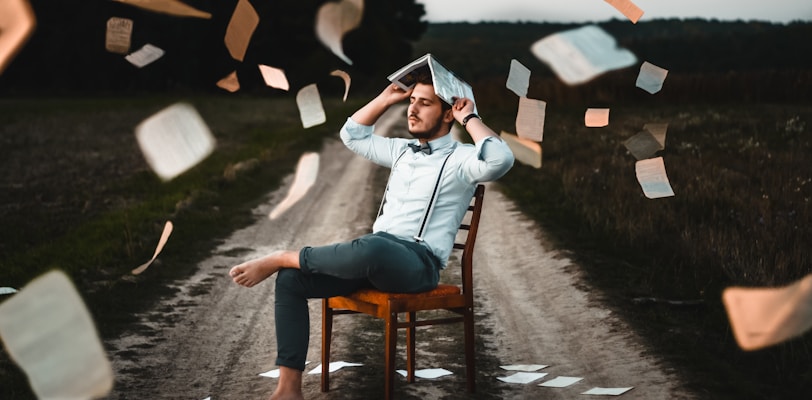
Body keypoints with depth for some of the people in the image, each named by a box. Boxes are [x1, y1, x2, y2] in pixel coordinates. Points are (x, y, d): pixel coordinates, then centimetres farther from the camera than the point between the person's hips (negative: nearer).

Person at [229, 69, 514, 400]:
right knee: (292, 278, -14)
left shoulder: (461, 158, 1)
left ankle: (280, 257, -19)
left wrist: (469, 118, -9)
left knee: (370, 248, -43)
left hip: (418, 263, -7)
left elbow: (501, 160, -22)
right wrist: (386, 99, 25)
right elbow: (352, 135, 36)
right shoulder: (402, 150, 23)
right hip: (374, 257, 7)